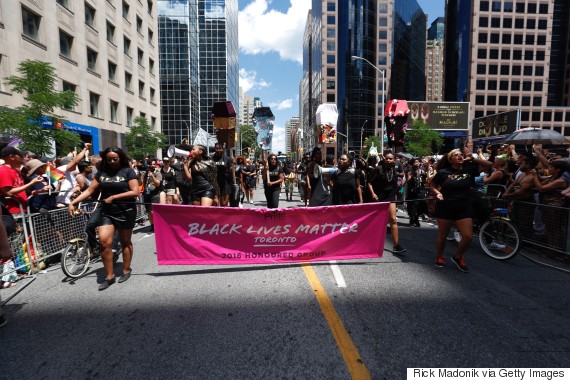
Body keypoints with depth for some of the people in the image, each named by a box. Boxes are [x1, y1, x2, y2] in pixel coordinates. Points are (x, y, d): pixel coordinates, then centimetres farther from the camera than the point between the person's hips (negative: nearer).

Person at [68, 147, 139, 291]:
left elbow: (135, 192, -12)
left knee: (125, 242, 9)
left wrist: (113, 197, -15)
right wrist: (73, 202, -5)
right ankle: (109, 275, 6)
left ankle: (126, 270, 27)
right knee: (104, 241, -9)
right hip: (106, 212, 3)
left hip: (125, 211, -3)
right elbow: (89, 190, 7)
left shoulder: (128, 171, -5)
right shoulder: (101, 172, 6)